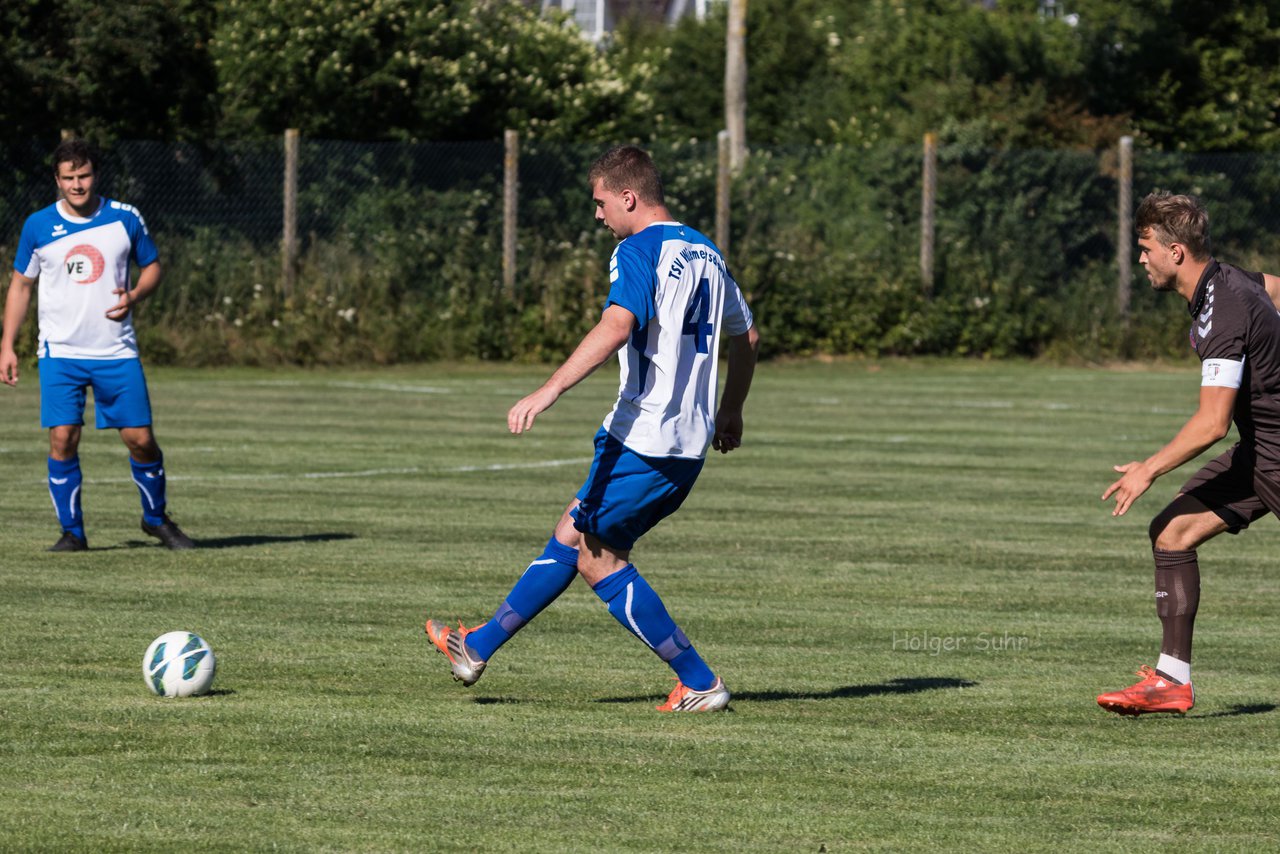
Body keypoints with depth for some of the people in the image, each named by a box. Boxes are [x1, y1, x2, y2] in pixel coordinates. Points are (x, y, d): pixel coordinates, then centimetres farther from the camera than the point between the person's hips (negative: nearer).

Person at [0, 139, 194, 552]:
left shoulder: (125, 219, 0)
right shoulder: (38, 226, 1)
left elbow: (152, 266, 12)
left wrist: (134, 296, -11)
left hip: (117, 351, 0)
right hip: (60, 353, 0)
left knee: (140, 438, -1)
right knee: (62, 439, -10)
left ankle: (156, 517, 21)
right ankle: (72, 531, 2)